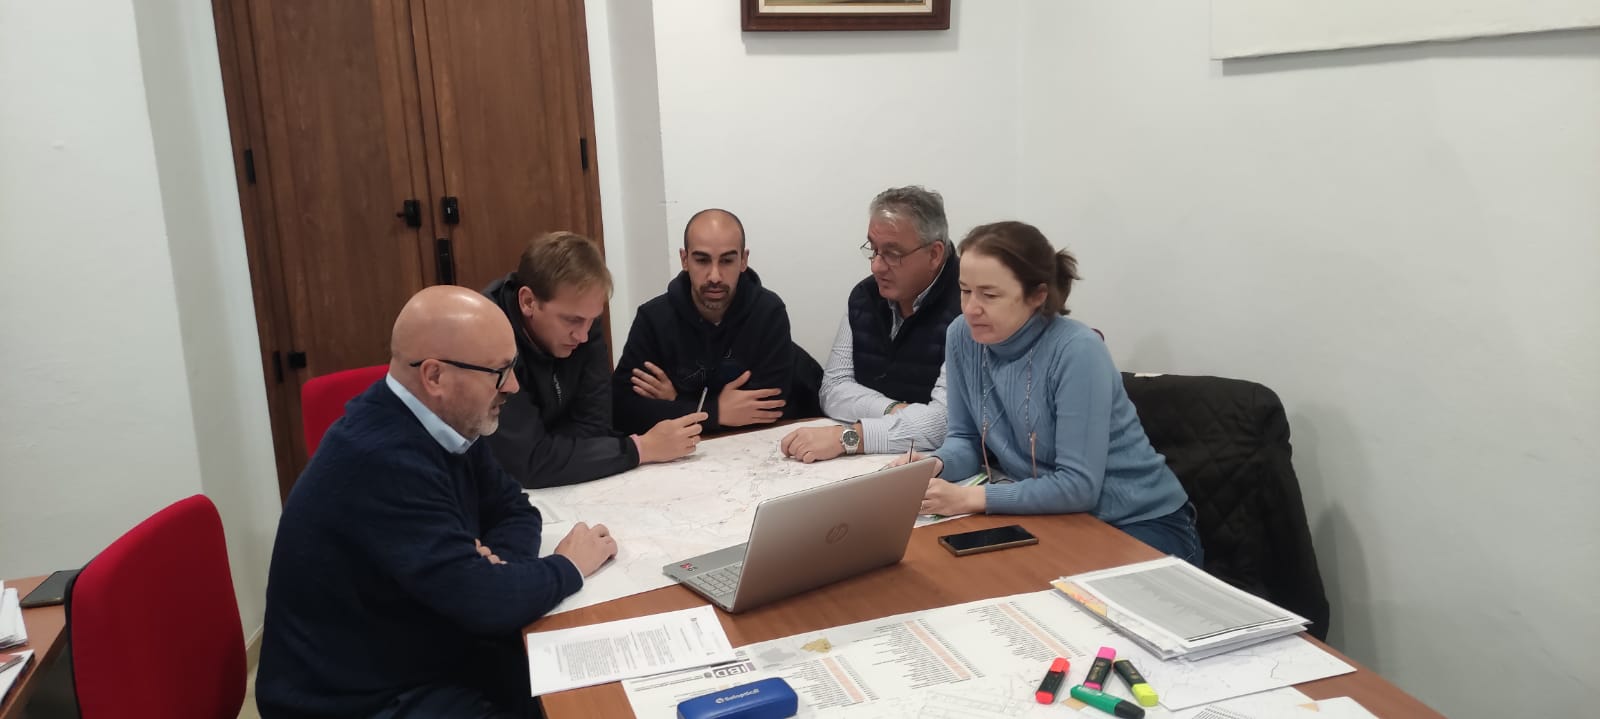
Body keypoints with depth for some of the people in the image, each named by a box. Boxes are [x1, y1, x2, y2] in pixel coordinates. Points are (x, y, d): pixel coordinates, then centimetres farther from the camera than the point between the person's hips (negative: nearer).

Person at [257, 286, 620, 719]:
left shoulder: (443, 423, -1)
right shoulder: (381, 459, -29)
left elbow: (513, 509, 11)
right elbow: (483, 601, -30)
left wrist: (493, 562, -11)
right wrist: (570, 566, -12)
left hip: (428, 657, 8)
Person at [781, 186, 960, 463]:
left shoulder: (966, 307, -16)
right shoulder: (864, 296, 6)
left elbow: (946, 420, -24)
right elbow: (834, 389, 4)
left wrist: (846, 436, -28)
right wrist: (895, 411, -13)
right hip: (866, 463, 4)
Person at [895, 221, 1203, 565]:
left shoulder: (1077, 351, -25)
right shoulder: (963, 337, -7)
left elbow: (1078, 485, -27)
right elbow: (966, 440, 3)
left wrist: (970, 497, -30)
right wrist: (934, 465, -19)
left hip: (1139, 523, -5)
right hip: (1056, 516, 5)